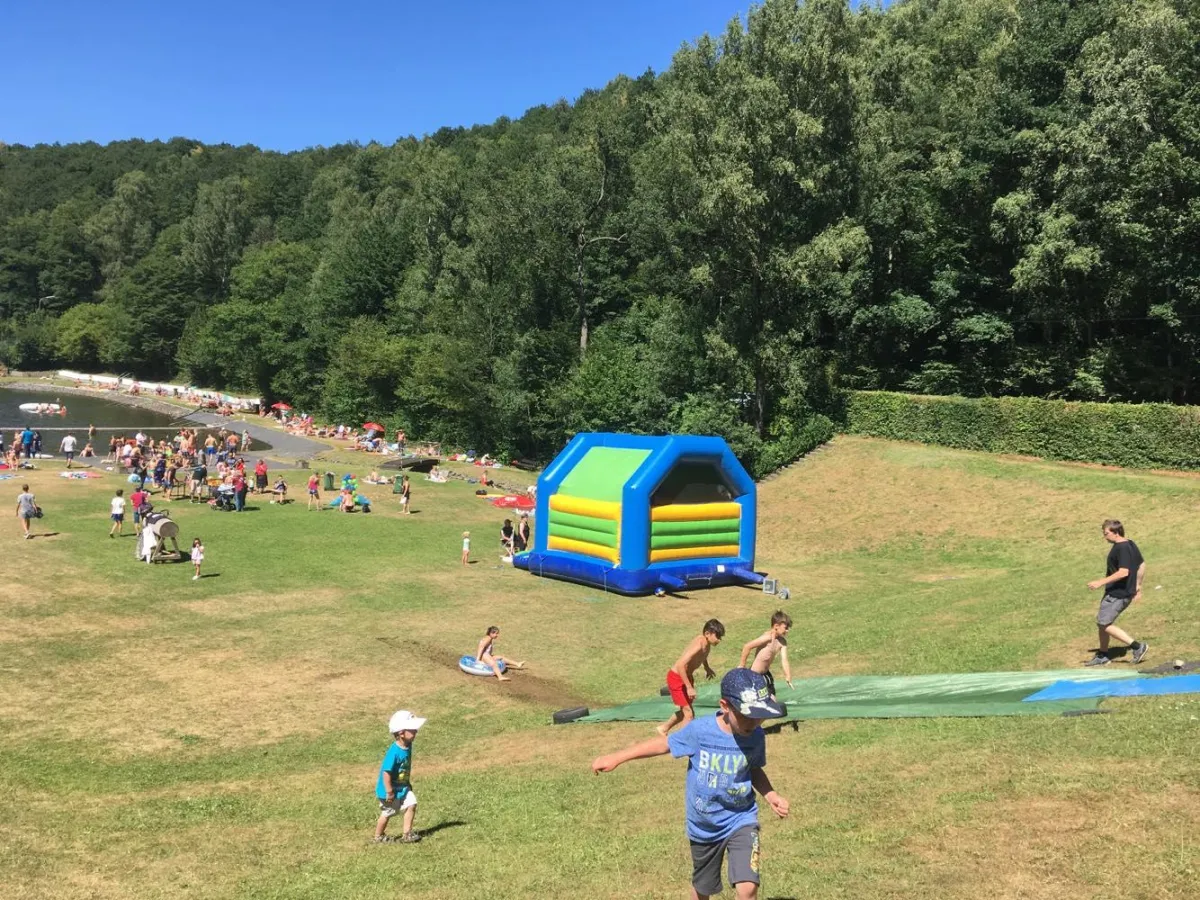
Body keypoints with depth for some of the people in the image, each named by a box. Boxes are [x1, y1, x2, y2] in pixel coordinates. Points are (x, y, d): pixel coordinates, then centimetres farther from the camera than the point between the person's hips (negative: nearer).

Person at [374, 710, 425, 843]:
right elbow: (386, 772, -29)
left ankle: (406, 834, 9)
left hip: (403, 787, 7)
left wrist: (408, 783, 16)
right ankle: (378, 836, 31)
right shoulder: (394, 752, -32)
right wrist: (389, 791, -24)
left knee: (411, 804, -2)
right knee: (387, 813, 10)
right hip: (391, 789, -7)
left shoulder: (408, 746, -6)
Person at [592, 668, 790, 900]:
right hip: (703, 826, 0)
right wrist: (615, 758, -2)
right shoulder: (699, 730, -22)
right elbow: (665, 743, -6)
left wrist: (771, 796, -11)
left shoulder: (756, 736, -14)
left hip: (741, 821, 0)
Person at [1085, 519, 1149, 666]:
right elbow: (1142, 565, 20)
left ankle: (1137, 646, -3)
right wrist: (1137, 586, 27)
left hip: (1118, 594, -11)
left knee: (1104, 624, -7)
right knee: (1102, 622, 17)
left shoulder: (1121, 548, -21)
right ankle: (1102, 656, 26)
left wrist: (1101, 582, -25)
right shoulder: (1130, 545, 11)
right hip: (1115, 592, 11)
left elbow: (1123, 572, -28)